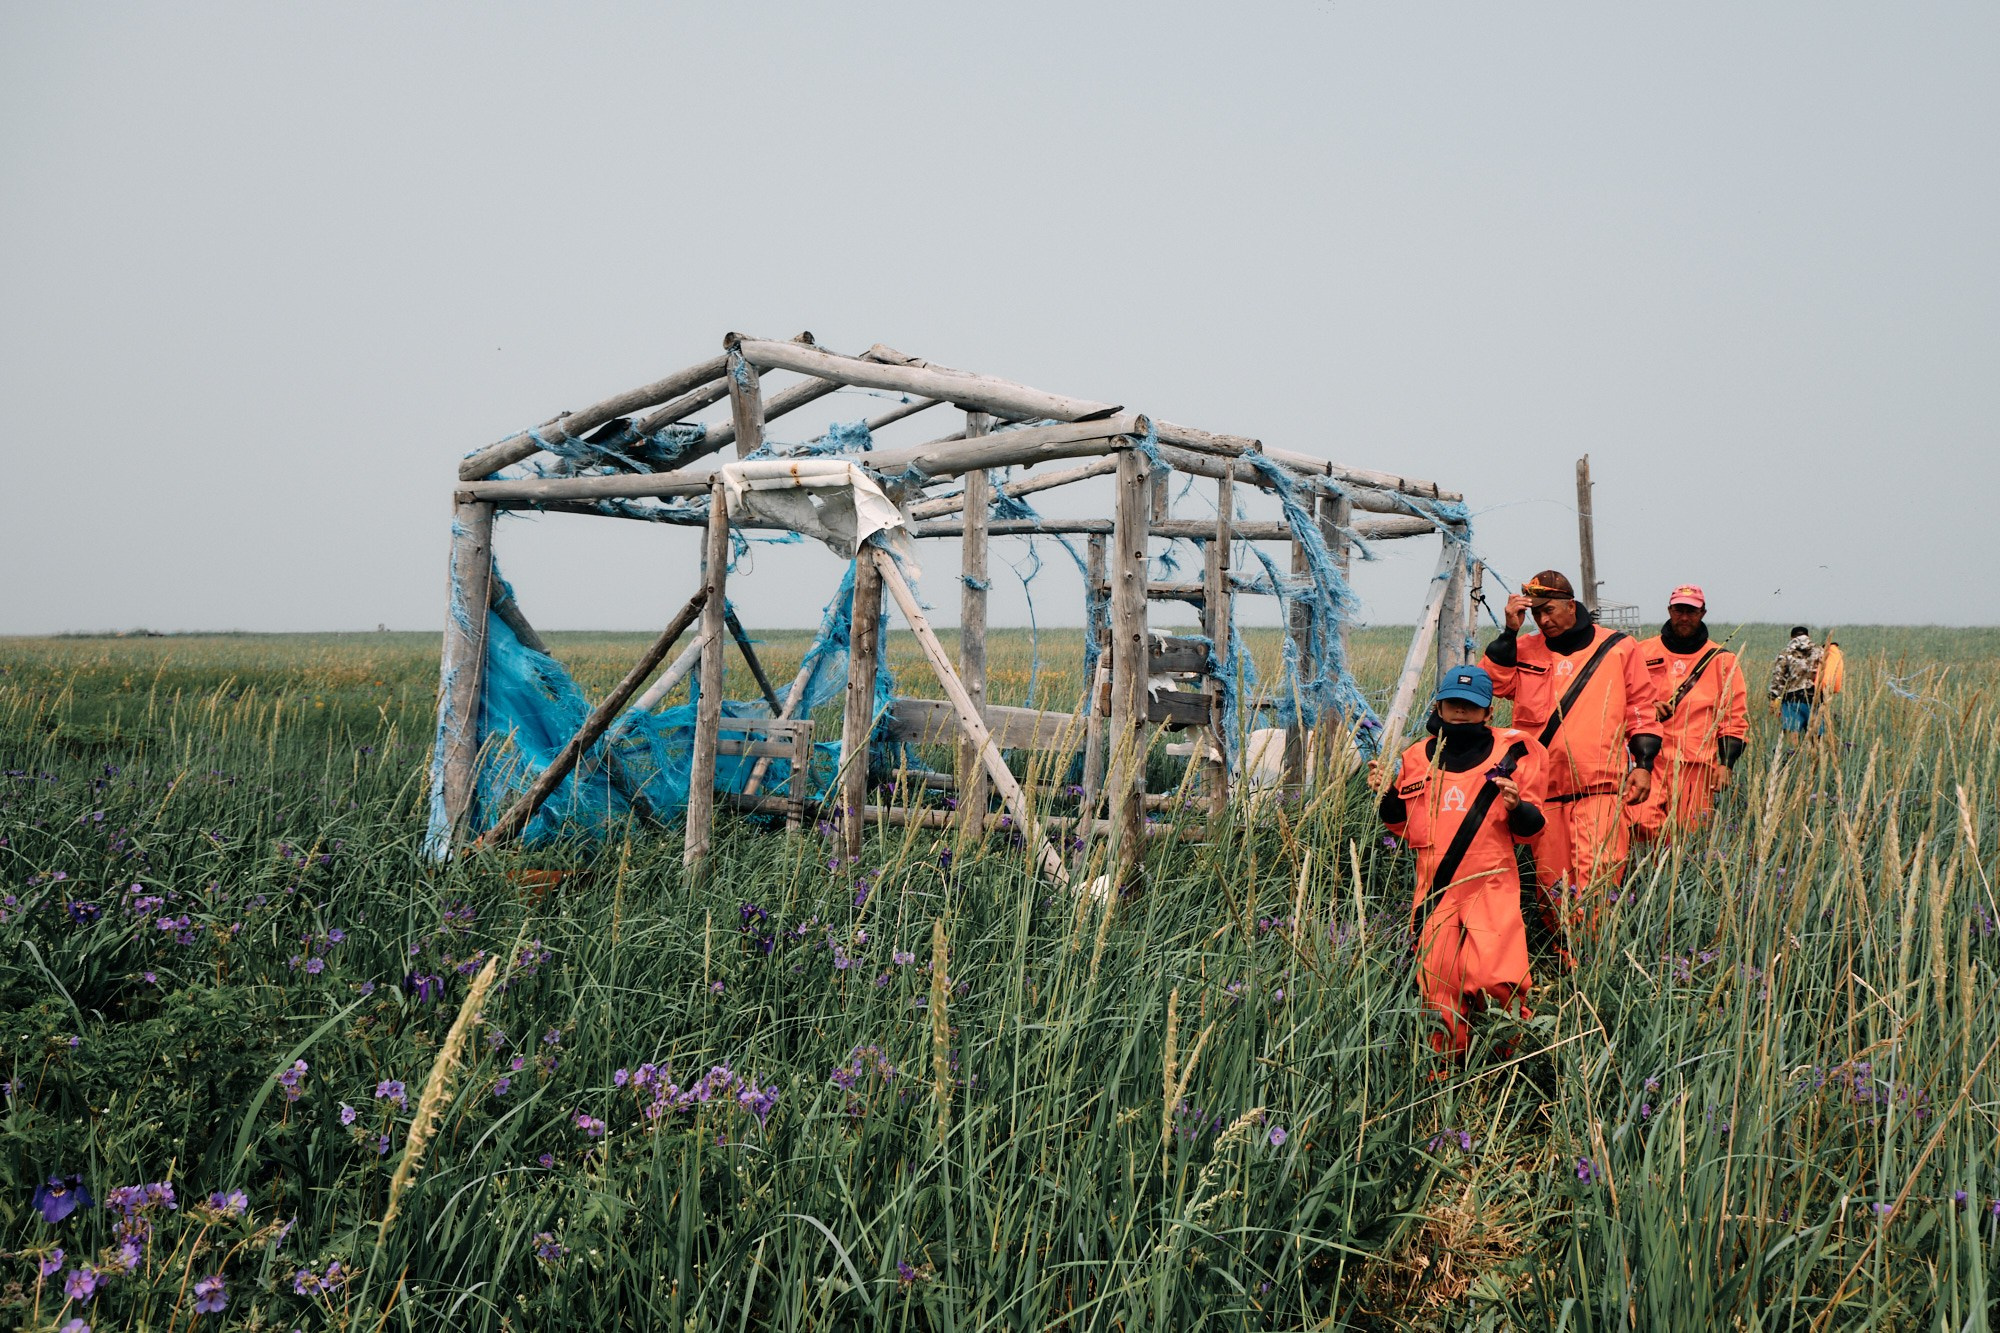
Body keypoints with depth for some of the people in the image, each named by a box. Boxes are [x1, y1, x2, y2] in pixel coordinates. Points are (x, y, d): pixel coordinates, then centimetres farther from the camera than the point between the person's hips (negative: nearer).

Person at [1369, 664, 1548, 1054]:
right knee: (1439, 988, 4)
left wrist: (1517, 808, -18)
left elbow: (1529, 829, 3)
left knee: (1494, 979, -16)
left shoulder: (1510, 752, 1)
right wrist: (1387, 796, -1)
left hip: (1490, 889, -3)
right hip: (1435, 892, 3)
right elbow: (1408, 828, 16)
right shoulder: (1417, 757, 10)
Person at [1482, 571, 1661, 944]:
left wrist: (1643, 763, 3)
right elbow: (1492, 683, -4)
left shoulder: (1619, 648, 9)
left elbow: (1641, 711, 12)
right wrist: (1510, 631, -7)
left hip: (1600, 787, -3)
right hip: (1542, 787, 3)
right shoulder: (1525, 651, 13)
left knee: (1597, 879, -14)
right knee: (1552, 886, 5)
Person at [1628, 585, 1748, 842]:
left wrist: (1726, 764, -1)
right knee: (1641, 823, -19)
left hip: (1698, 764, 0)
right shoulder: (1644, 653, 10)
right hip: (1651, 760, 0)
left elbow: (1735, 717, 8)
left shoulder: (1722, 660, 9)